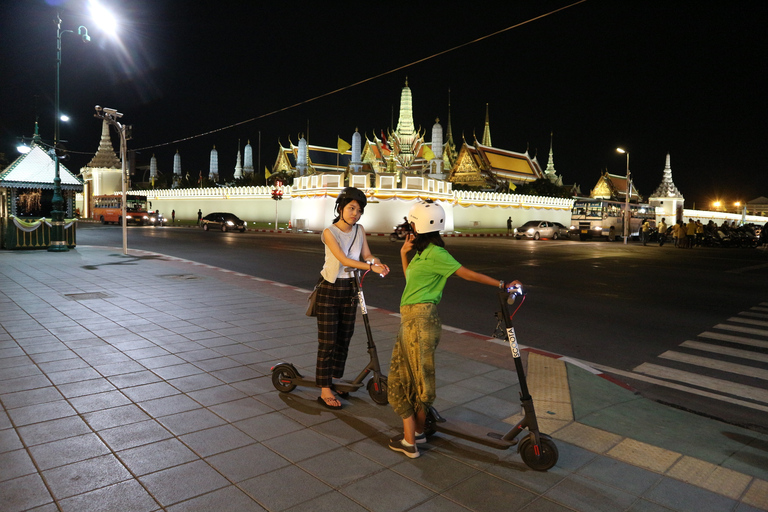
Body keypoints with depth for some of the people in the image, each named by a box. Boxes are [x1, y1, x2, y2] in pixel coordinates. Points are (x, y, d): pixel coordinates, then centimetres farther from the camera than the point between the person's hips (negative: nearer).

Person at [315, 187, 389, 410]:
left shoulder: (359, 230, 2)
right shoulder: (329, 232, -16)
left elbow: (366, 254, -1)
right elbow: (344, 259, -26)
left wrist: (378, 262, -23)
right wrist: (371, 267, -36)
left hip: (349, 289, 6)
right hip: (329, 290, -6)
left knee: (344, 338, 11)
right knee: (328, 340, -2)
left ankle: (333, 380, 26)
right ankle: (325, 390, 5)